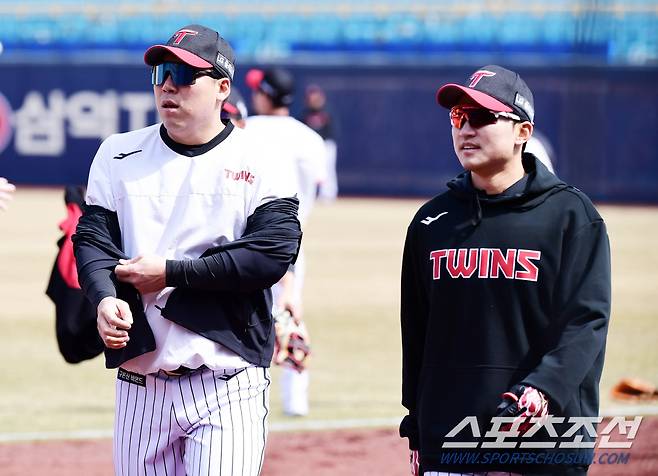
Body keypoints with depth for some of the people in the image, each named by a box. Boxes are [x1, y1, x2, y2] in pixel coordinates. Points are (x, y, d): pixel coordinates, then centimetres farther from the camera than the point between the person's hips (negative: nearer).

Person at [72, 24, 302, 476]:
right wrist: (105, 298, -20)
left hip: (227, 387, -4)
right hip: (139, 384, 4)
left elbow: (273, 255, -14)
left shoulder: (258, 163, -2)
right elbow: (92, 239, 2)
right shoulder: (119, 155, 10)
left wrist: (171, 273, -14)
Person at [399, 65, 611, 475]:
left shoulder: (569, 215, -1)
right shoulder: (432, 221, 13)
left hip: (546, 441, -4)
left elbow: (586, 321, -9)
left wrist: (542, 390, -24)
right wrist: (417, 432, 15)